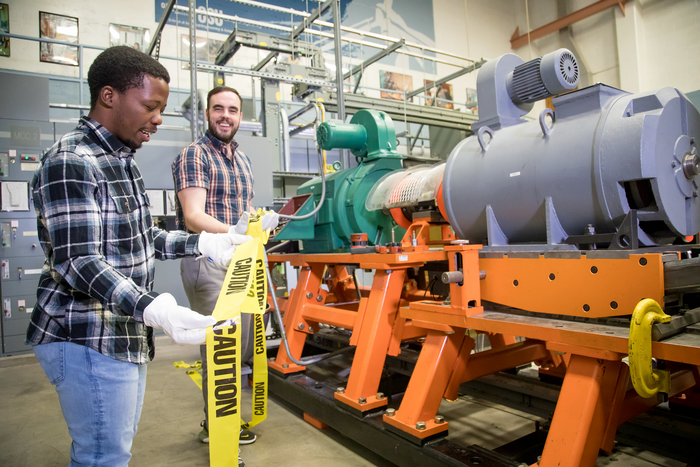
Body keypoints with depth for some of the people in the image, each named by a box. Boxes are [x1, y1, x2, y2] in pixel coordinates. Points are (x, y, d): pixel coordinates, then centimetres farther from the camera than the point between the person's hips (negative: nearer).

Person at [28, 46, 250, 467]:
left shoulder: (122, 161, 13)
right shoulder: (71, 164, -17)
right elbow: (79, 262, -24)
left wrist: (204, 243, 7)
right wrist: (156, 309, -37)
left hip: (128, 335, 9)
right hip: (90, 341, -9)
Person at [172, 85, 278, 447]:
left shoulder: (242, 160, 16)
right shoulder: (194, 155, -8)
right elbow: (194, 217, -20)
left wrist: (261, 223, 6)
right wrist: (232, 232, -37)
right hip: (208, 263, -8)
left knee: (243, 345, 14)